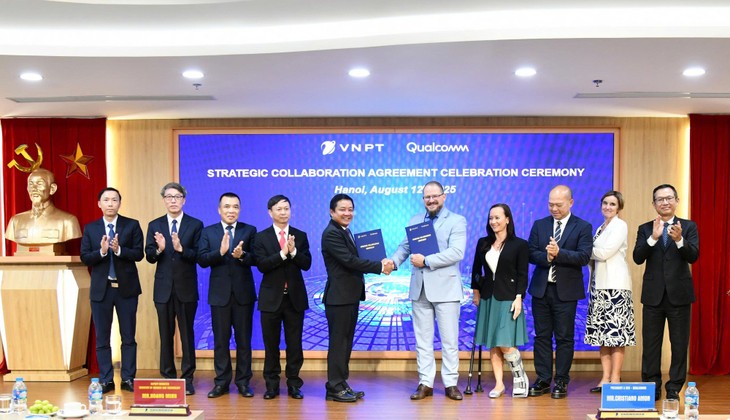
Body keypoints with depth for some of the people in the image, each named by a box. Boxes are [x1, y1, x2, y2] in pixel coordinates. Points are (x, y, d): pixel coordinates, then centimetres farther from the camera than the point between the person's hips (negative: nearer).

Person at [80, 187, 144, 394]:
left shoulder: (132, 225, 1)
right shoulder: (90, 228, 6)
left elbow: (139, 254, -6)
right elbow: (85, 258, 0)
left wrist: (119, 250, -22)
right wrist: (101, 251, -18)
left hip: (126, 287, -1)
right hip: (101, 289, 2)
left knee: (128, 337, 4)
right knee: (102, 338, 6)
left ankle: (128, 379, 12)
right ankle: (106, 380, 15)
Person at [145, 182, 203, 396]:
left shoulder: (195, 224, 1)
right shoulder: (155, 225, 7)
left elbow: (199, 256, -8)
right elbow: (149, 257, 0)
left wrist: (181, 248, -24)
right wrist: (159, 249, -21)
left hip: (186, 288, -2)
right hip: (163, 288, 2)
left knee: (187, 334, 4)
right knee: (166, 335, 9)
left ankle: (187, 378, 12)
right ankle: (167, 377, 19)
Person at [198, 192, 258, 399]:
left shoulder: (250, 231, 3)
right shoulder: (208, 232, 6)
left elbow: (256, 259, -7)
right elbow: (202, 260, -6)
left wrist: (242, 255, -27)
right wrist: (220, 252, -22)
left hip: (243, 293, -1)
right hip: (219, 294, 1)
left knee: (244, 339, 6)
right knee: (220, 339, 8)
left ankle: (243, 382, 15)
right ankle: (222, 382, 17)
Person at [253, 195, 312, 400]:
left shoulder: (300, 236, 5)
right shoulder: (261, 237, 0)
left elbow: (307, 264, -4)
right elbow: (262, 265, -12)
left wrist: (293, 251, -21)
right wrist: (282, 253, -23)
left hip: (295, 297, 1)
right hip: (271, 297, -1)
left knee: (294, 343, 5)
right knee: (271, 343, 6)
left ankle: (294, 384, 15)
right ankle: (272, 385, 17)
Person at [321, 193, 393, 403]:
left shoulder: (346, 232, 17)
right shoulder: (331, 233, -14)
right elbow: (349, 260, -22)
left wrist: (379, 263, 0)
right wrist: (380, 267, -19)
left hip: (350, 296, 10)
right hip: (339, 297, -10)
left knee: (345, 342, 13)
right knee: (338, 342, -3)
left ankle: (340, 384, 20)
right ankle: (334, 388, 4)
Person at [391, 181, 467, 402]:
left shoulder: (457, 221, -2)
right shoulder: (414, 220, 14)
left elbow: (456, 252, -15)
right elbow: (405, 247, 9)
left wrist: (426, 261, -18)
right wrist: (394, 261, -11)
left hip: (445, 288, -4)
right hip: (420, 289, 4)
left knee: (449, 340, 2)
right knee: (422, 339, 8)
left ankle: (451, 383, 12)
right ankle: (425, 383, 16)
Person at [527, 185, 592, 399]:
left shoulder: (583, 227, 0)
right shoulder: (539, 225, 9)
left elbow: (584, 257, -11)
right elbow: (531, 254, 2)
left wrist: (558, 253, -23)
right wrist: (546, 257, -17)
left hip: (566, 290, -3)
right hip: (541, 288, 3)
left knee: (564, 338, 3)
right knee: (542, 336, 7)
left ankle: (561, 382, 11)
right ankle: (543, 380, 15)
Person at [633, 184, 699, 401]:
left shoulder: (689, 226, 2)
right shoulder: (645, 229, 5)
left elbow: (693, 256, -11)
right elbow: (638, 258, -9)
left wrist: (679, 239, -30)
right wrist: (653, 237, -22)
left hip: (679, 293, -1)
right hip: (653, 294, 1)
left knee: (679, 344, 5)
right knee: (651, 344, 7)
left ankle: (674, 388, 16)